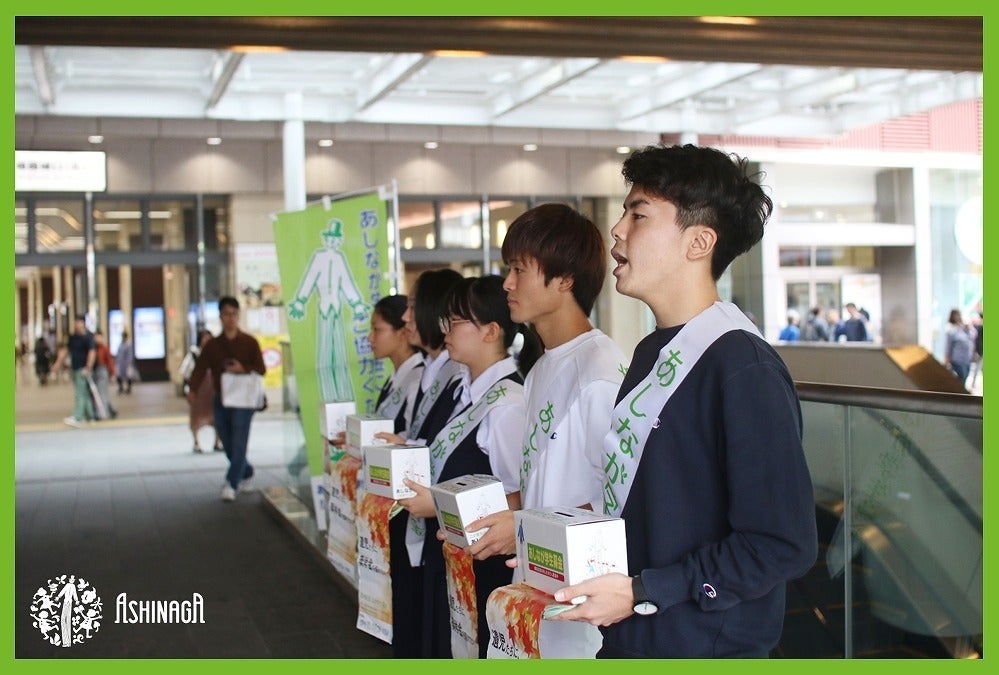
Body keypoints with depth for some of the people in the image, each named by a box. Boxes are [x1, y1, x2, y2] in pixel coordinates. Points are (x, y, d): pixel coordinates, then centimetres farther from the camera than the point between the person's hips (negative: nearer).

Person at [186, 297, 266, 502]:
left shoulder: (249, 342, 2)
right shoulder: (212, 345, 8)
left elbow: (261, 369, 1)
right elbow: (200, 368, -4)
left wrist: (243, 369, -19)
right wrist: (193, 390, -21)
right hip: (220, 400, 3)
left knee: (238, 444, -11)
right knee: (228, 445, 10)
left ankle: (231, 484, -11)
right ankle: (246, 472, 34)